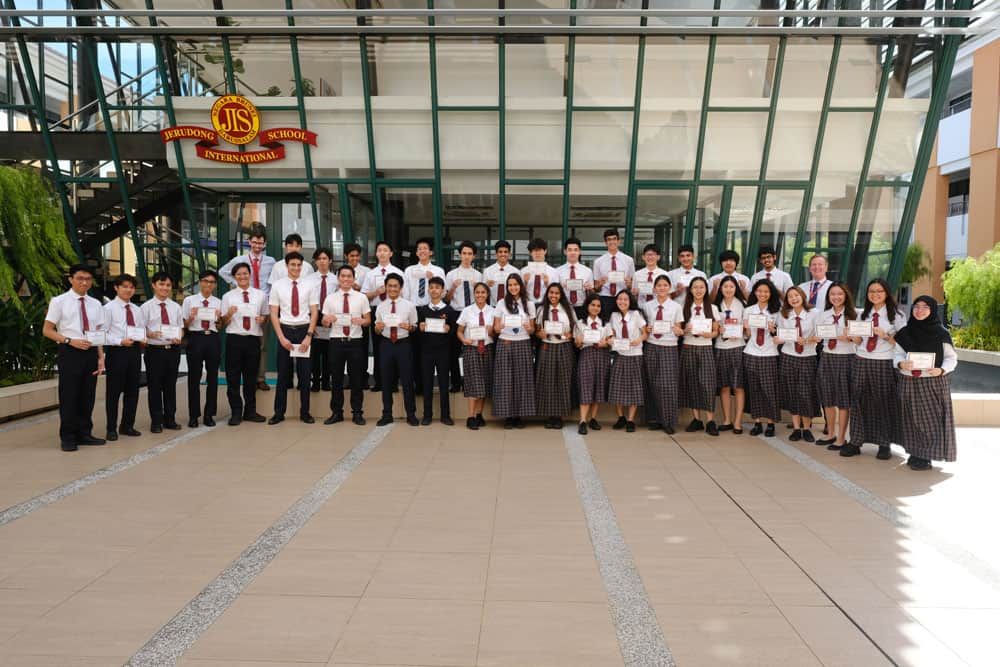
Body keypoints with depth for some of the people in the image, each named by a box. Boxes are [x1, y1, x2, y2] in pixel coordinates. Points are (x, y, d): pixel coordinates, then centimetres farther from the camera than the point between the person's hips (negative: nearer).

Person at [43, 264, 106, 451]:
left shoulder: (95, 304, 11)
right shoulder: (59, 301, -1)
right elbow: (47, 330, -3)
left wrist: (101, 357, 3)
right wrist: (70, 341, -16)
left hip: (91, 353, 4)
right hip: (69, 353, -4)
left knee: (88, 396, 9)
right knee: (69, 396, 0)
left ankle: (84, 433, 20)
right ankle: (68, 437, 9)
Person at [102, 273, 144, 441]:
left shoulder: (137, 310, 14)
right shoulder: (109, 308, -5)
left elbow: (142, 329, 16)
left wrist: (143, 338, -5)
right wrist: (120, 341, -21)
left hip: (135, 351, 6)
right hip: (116, 351, -6)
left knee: (132, 390, 12)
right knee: (114, 391, 2)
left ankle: (127, 426, 25)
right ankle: (111, 429, 12)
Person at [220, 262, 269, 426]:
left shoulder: (261, 295, 8)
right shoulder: (228, 296, 4)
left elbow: (266, 316, 16)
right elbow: (223, 323, 5)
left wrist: (262, 319, -7)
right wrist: (229, 314, -16)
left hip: (253, 339, 1)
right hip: (234, 339, -1)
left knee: (251, 377, 11)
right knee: (233, 378, 3)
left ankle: (250, 411, 23)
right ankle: (236, 413, 15)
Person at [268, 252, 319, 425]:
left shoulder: (308, 286, 1)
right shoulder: (277, 286, 1)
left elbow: (314, 313, 1)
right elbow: (274, 314, 0)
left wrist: (309, 336, -8)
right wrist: (281, 337, -8)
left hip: (304, 330, 0)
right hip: (285, 330, 0)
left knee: (304, 373, 6)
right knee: (283, 373, 7)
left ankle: (305, 412, 17)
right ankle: (279, 413, 17)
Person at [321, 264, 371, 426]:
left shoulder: (361, 298, 5)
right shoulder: (330, 298, 6)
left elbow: (368, 320, 5)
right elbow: (325, 323, 6)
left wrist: (361, 321, -17)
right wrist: (327, 320, -17)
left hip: (355, 341, 0)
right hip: (336, 341, 1)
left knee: (356, 378, 5)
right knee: (336, 378, 7)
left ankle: (357, 413, 15)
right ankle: (336, 412, 18)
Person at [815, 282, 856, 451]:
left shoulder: (853, 315, -3)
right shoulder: (824, 315, 8)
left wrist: (849, 338, -21)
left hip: (846, 359, -4)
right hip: (827, 358, 4)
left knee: (843, 400, 2)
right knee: (827, 399, 11)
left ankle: (841, 438, 11)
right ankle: (830, 434, 26)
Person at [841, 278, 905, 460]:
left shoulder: (896, 315, 1)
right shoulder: (863, 314, 14)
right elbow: (858, 342, 13)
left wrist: (885, 336, -19)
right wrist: (853, 336, -8)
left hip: (884, 363, -3)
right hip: (861, 362, 4)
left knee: (884, 402, 3)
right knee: (859, 401, 2)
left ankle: (885, 444, 13)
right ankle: (855, 441, 7)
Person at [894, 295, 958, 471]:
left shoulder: (941, 333, -3)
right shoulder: (904, 333, 4)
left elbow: (951, 358, -1)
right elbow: (898, 354, 5)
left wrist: (942, 370, -20)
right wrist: (901, 363, -17)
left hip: (933, 383, -2)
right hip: (909, 383, 3)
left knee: (931, 419, -1)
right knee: (912, 419, 7)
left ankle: (926, 456, 7)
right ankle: (915, 453, 18)